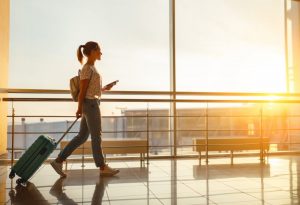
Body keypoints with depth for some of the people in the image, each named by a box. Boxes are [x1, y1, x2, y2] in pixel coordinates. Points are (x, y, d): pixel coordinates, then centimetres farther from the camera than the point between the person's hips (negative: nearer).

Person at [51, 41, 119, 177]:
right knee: (96, 137, 1)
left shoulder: (91, 68, 18)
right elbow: (82, 90, -13)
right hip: (90, 104, -9)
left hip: (91, 105, 9)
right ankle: (102, 167, 13)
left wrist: (104, 88, 11)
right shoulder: (87, 69, -11)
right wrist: (79, 109, -14)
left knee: (82, 137, 10)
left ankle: (59, 161, 13)